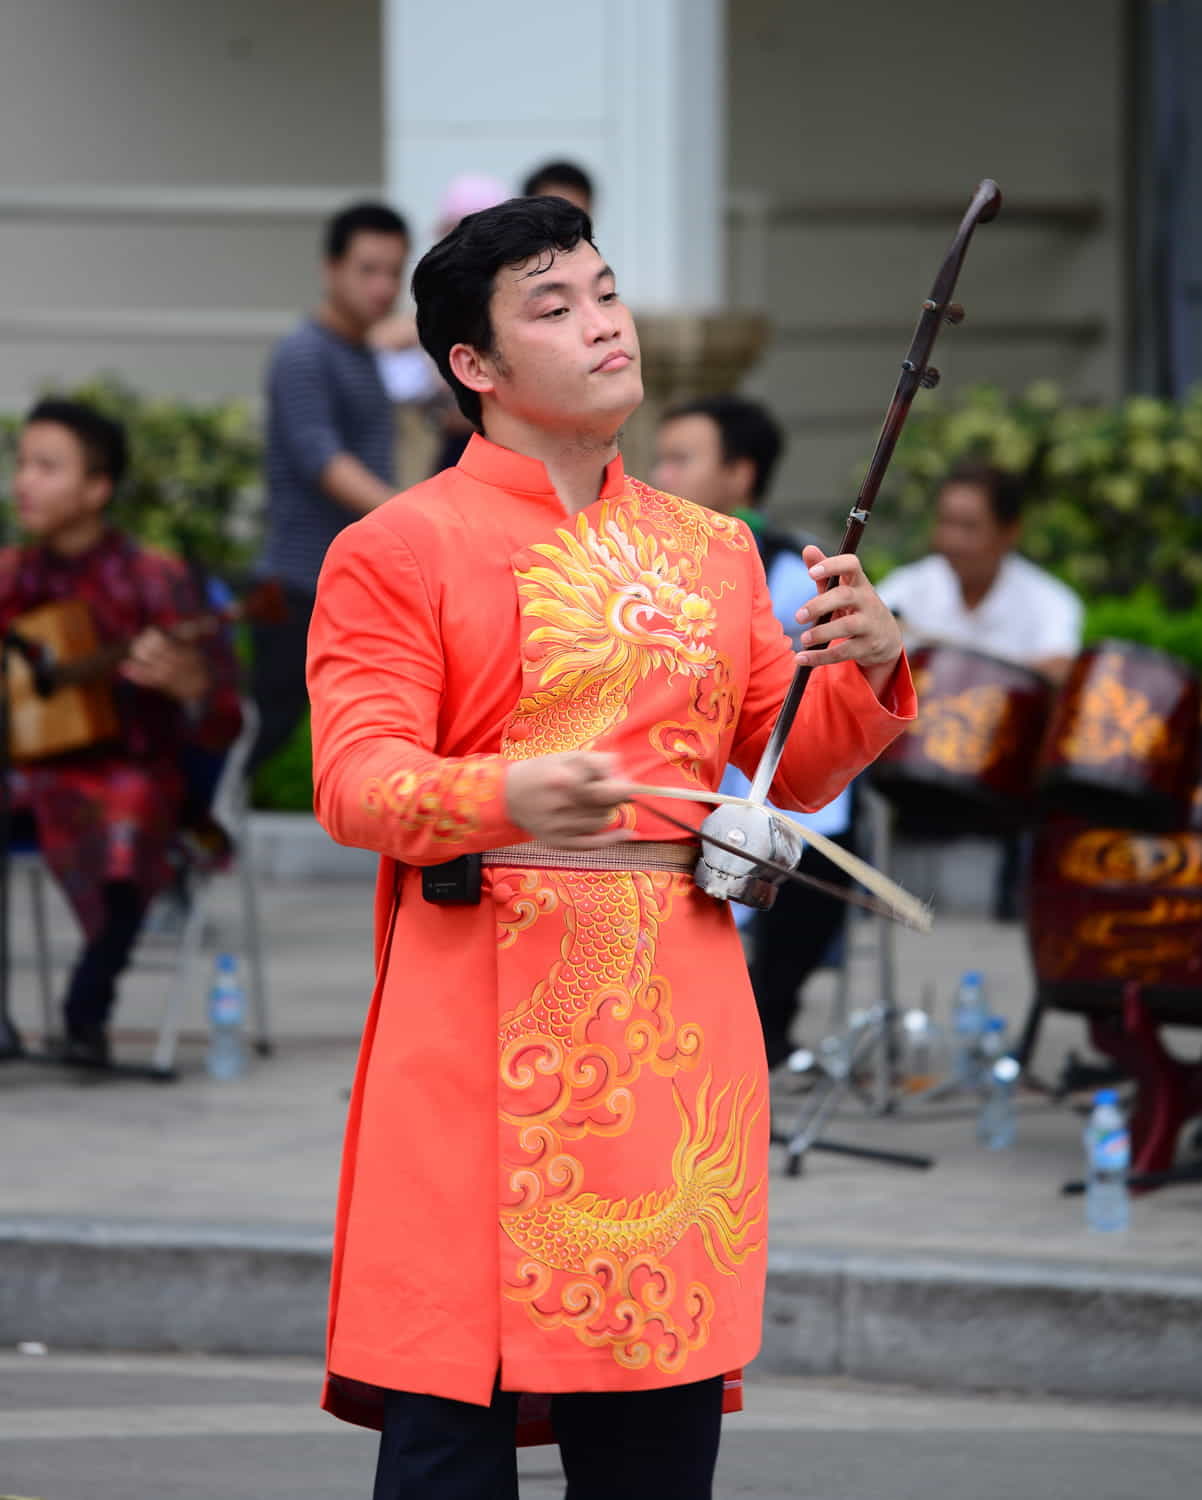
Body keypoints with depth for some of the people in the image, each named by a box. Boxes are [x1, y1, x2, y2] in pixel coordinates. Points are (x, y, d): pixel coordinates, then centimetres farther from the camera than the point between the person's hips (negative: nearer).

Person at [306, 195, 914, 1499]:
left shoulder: (713, 552, 17)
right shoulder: (399, 550, 1)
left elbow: (797, 769, 19)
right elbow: (354, 782, -9)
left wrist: (868, 673, -2)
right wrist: (510, 796, -28)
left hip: (679, 1006, 5)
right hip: (482, 1008, -5)